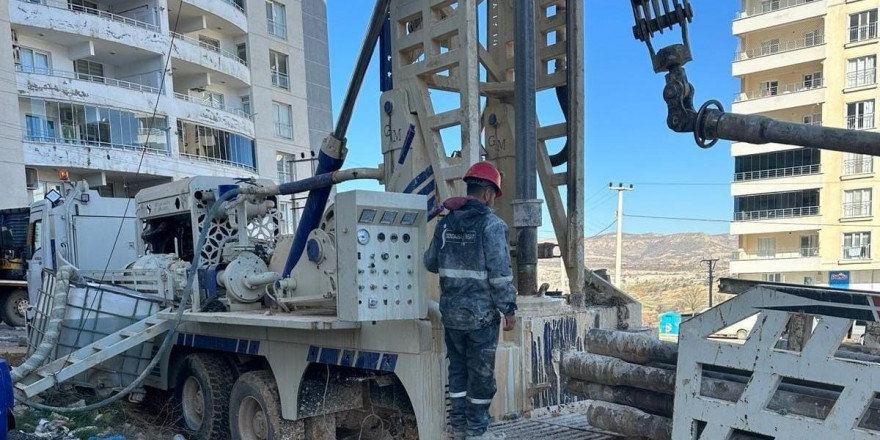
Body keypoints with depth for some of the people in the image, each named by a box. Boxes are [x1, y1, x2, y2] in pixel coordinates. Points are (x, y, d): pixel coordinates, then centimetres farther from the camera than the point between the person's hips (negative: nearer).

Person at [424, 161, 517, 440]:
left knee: (458, 368, 15)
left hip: (451, 310, 6)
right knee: (481, 372, 6)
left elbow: (431, 263, 17)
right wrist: (508, 309, -8)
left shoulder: (446, 223, 8)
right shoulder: (491, 224, -12)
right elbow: (500, 273, -16)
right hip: (482, 312, -6)